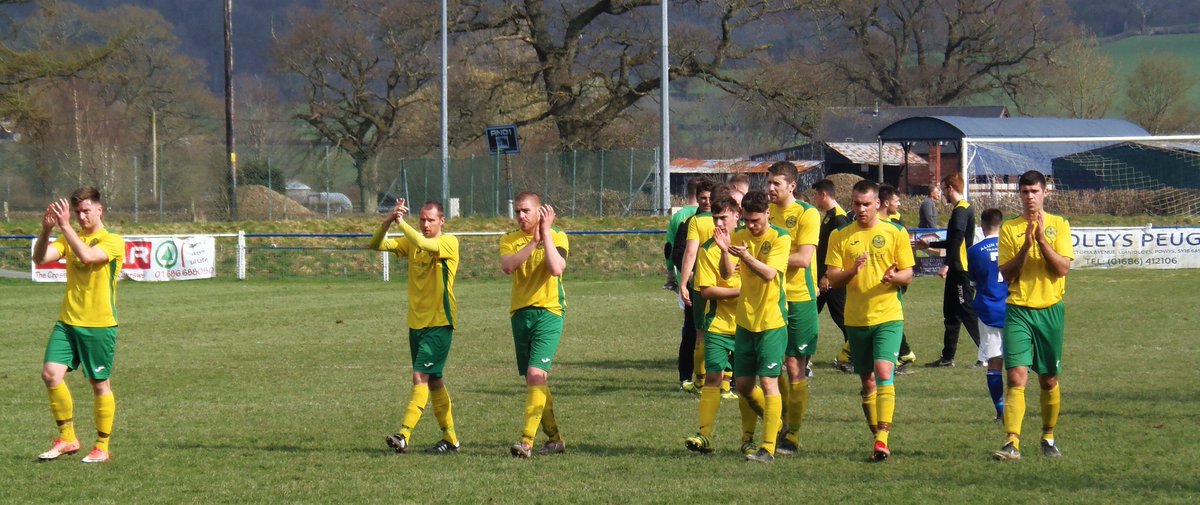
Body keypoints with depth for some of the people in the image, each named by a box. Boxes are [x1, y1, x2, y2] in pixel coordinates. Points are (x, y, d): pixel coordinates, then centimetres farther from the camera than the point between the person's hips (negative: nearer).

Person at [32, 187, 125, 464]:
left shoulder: (113, 241, -6)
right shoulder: (70, 239, 11)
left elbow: (87, 256, -25)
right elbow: (40, 258, -4)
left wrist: (65, 225, -28)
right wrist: (46, 229, -20)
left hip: (99, 326, -5)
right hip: (67, 321, 5)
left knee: (100, 384, 3)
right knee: (51, 373, -9)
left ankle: (102, 446, 16)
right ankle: (67, 438, 5)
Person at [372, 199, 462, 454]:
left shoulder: (449, 243, -8)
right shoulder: (411, 242, 9)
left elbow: (425, 244, -29)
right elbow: (376, 245, 0)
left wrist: (401, 223, -20)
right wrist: (387, 222, -17)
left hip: (439, 322, -7)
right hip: (416, 322, 7)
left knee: (421, 377, -15)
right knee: (434, 381, 12)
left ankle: (404, 435, -22)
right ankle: (450, 439, 20)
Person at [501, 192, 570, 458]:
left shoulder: (556, 237, -1)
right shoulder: (510, 240, 9)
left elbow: (556, 268, -20)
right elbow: (507, 266, -12)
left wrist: (545, 233, -15)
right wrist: (533, 241, -15)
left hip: (548, 313, -5)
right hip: (520, 313, 5)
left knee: (536, 374, -17)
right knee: (533, 381, 10)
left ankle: (527, 441, -23)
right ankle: (554, 438, 23)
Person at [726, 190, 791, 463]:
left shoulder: (780, 238, -9)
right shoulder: (740, 237, 5)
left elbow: (769, 273, -23)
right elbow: (726, 273, -5)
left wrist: (746, 256, -39)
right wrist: (724, 250, -23)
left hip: (772, 320, -6)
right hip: (745, 320, 6)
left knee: (768, 381, -10)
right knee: (743, 383, 9)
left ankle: (768, 448, -9)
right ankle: (774, 422, 33)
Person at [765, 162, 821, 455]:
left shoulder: (807, 214, -7)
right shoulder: (765, 212, 10)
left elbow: (803, 258, -16)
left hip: (798, 299, -5)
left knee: (795, 368, -3)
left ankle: (793, 436, 3)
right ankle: (782, 424, 23)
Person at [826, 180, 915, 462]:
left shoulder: (895, 233, 2)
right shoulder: (841, 237, 6)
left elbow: (908, 274, 2)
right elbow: (832, 278, 2)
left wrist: (895, 276, -20)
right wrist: (852, 270, -18)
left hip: (888, 316, -3)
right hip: (856, 319, 3)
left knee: (884, 372, -18)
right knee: (867, 381, 9)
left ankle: (883, 439, -22)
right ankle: (877, 436, 20)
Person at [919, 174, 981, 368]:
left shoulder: (961, 211, -14)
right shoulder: (964, 209, 18)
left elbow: (957, 240, -25)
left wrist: (947, 264, -27)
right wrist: (929, 245, 37)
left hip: (961, 270, -10)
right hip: (958, 270, 10)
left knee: (966, 312, -9)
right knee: (951, 314, 14)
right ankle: (947, 357, 19)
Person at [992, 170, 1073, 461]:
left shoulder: (1058, 225, 4)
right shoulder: (1009, 229, 5)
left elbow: (1063, 267, -7)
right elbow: (1005, 274, -1)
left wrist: (1042, 240, -15)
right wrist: (1026, 246, -13)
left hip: (1050, 309, 1)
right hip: (1018, 309, -1)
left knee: (1049, 380, 10)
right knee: (1017, 377, -13)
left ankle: (1048, 438, 26)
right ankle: (1012, 443, -19)